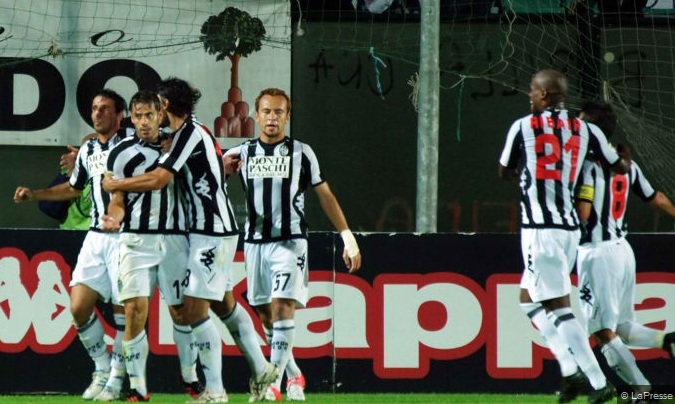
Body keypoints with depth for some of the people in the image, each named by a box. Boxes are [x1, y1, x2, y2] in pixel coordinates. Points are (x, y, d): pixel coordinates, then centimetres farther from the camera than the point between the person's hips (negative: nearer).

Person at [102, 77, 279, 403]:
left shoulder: (189, 133, -15)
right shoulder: (195, 132, 14)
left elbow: (159, 179, -22)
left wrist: (115, 185, -9)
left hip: (211, 234, -10)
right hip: (217, 230, 10)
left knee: (194, 310, -10)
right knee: (225, 305, 19)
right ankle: (261, 370, 25)